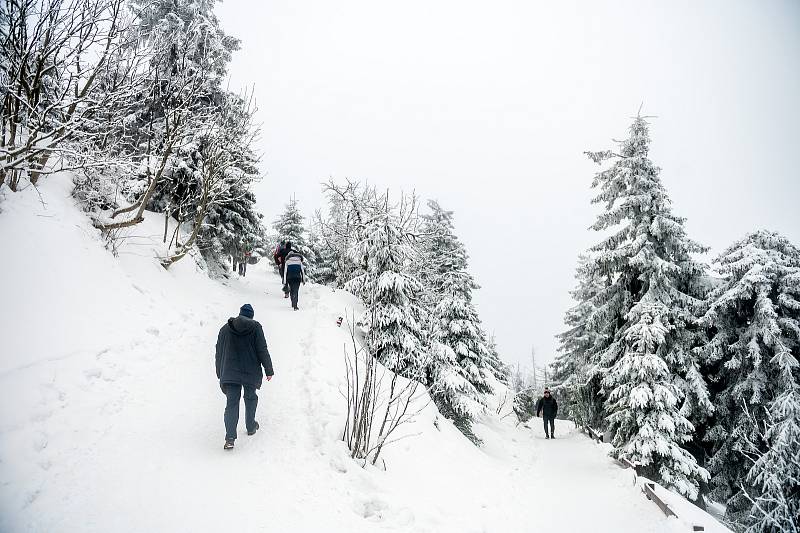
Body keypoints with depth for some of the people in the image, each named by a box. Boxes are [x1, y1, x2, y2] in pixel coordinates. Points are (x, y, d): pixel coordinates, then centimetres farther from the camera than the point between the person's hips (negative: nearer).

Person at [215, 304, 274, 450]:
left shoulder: (225, 328, 6)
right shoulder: (255, 327, -4)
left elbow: (219, 353, 10)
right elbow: (262, 350, -7)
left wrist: (220, 373, 20)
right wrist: (268, 370, 0)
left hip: (230, 373, 1)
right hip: (251, 372, -1)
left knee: (232, 403, 0)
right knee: (250, 398, 20)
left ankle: (230, 438, -13)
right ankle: (251, 427, 32)